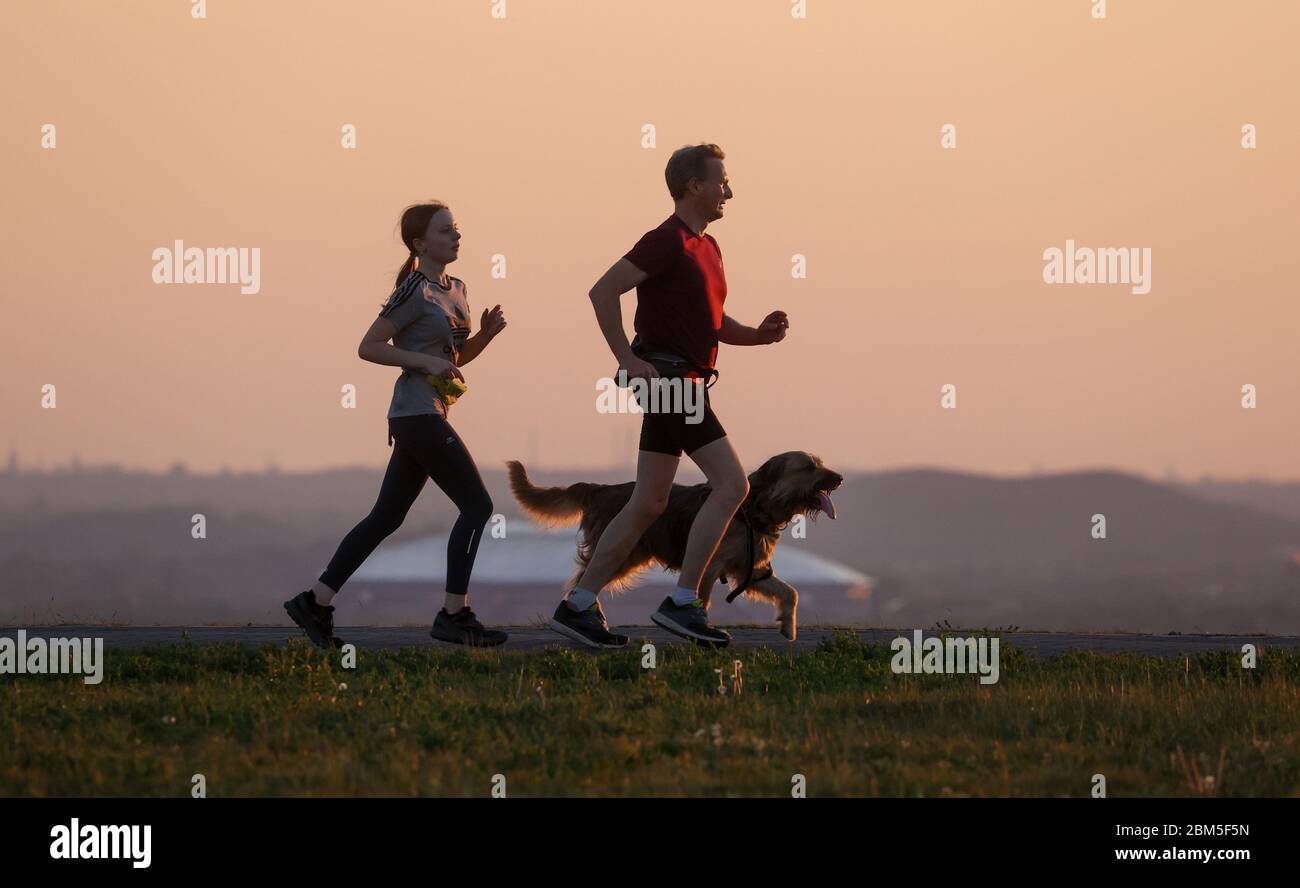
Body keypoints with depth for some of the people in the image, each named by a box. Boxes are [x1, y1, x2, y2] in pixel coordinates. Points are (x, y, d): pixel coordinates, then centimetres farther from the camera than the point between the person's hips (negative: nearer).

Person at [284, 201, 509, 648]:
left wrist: (487, 332, 5)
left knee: (386, 517, 9)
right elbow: (368, 347, -12)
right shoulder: (415, 292, -11)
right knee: (477, 505, -9)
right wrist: (425, 361, -18)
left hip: (428, 416, 9)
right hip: (418, 413, -9)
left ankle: (315, 602, 11)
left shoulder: (455, 290, 15)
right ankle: (454, 615, -5)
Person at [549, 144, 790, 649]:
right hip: (667, 376, -10)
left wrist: (759, 335, 8)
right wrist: (627, 358, -19)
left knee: (649, 504, 9)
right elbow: (603, 291, -18)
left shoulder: (706, 247, 18)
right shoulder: (668, 241, -12)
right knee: (731, 484, -12)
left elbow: (712, 323, 26)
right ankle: (682, 603, -10)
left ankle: (578, 606, 10)